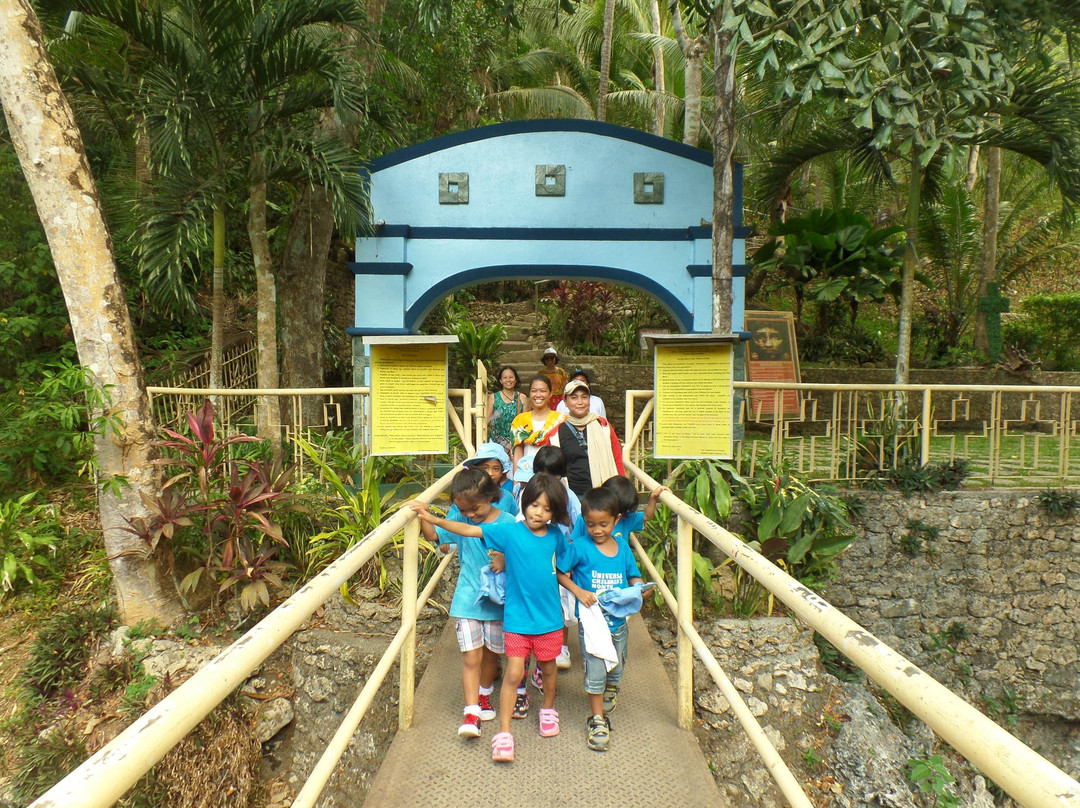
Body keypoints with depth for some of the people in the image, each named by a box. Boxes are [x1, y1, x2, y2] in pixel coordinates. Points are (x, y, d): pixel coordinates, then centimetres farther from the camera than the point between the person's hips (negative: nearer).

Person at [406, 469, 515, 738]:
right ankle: (471, 712, 6)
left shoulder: (507, 523, -12)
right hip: (467, 599, 1)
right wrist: (423, 515, -12)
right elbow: (433, 535, 3)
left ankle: (484, 694, 43)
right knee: (471, 657, -2)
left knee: (490, 653, 18)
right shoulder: (460, 520, -5)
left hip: (497, 600, 0)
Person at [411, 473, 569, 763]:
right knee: (513, 673, -4)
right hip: (517, 617, -3)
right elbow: (468, 530, -20)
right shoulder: (509, 532, -13)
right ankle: (503, 733, 10)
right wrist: (434, 520, -28)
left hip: (549, 617, 3)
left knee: (548, 667, 19)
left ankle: (548, 710, 46)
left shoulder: (555, 536, -4)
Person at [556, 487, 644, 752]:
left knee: (616, 672, 17)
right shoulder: (579, 548, -11)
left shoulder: (623, 549, 0)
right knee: (595, 672, -4)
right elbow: (561, 574, -5)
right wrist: (579, 591, -19)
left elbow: (634, 578, 9)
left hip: (618, 622, 4)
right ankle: (597, 720, 17)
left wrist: (638, 591, -13)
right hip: (591, 620, -4)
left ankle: (606, 701, 48)